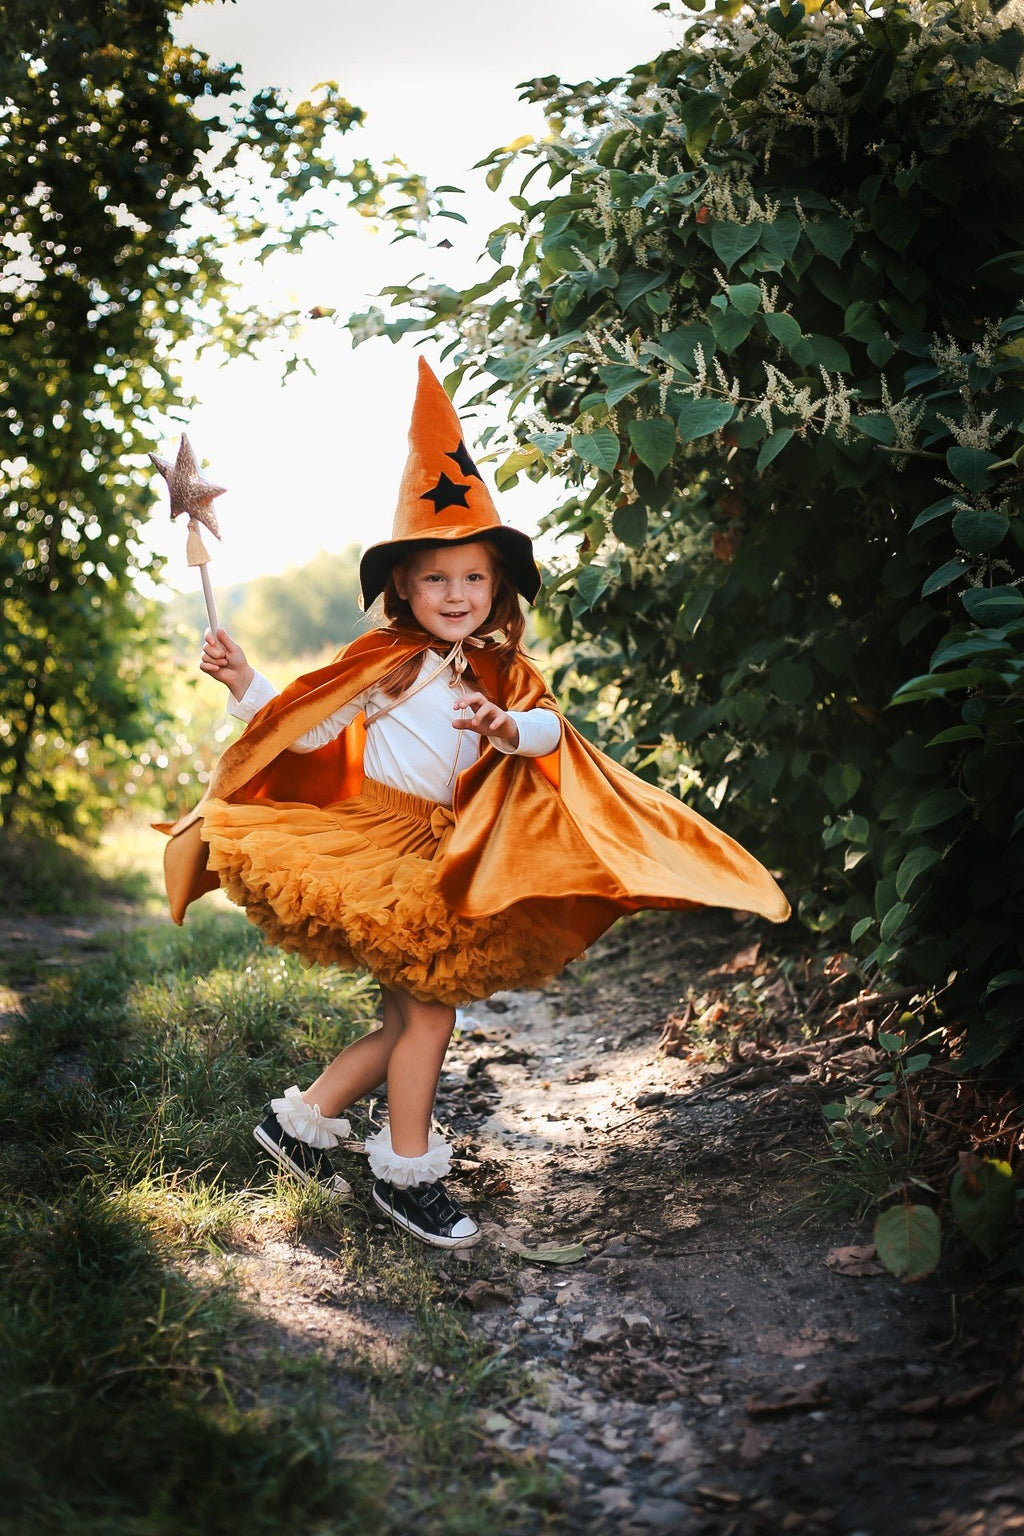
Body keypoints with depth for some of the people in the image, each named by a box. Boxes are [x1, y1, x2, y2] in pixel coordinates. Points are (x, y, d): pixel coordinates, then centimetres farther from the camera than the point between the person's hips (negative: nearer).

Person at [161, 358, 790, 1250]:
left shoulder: (501, 673, 4)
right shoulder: (385, 665, -10)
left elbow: (550, 730, -13)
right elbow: (304, 731, -7)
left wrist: (516, 729, -35)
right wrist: (243, 683, -20)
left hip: (446, 864, 6)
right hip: (374, 853, -6)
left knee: (411, 1018, 12)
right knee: (429, 1011, -4)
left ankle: (302, 1120, 28)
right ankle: (407, 1173, 12)